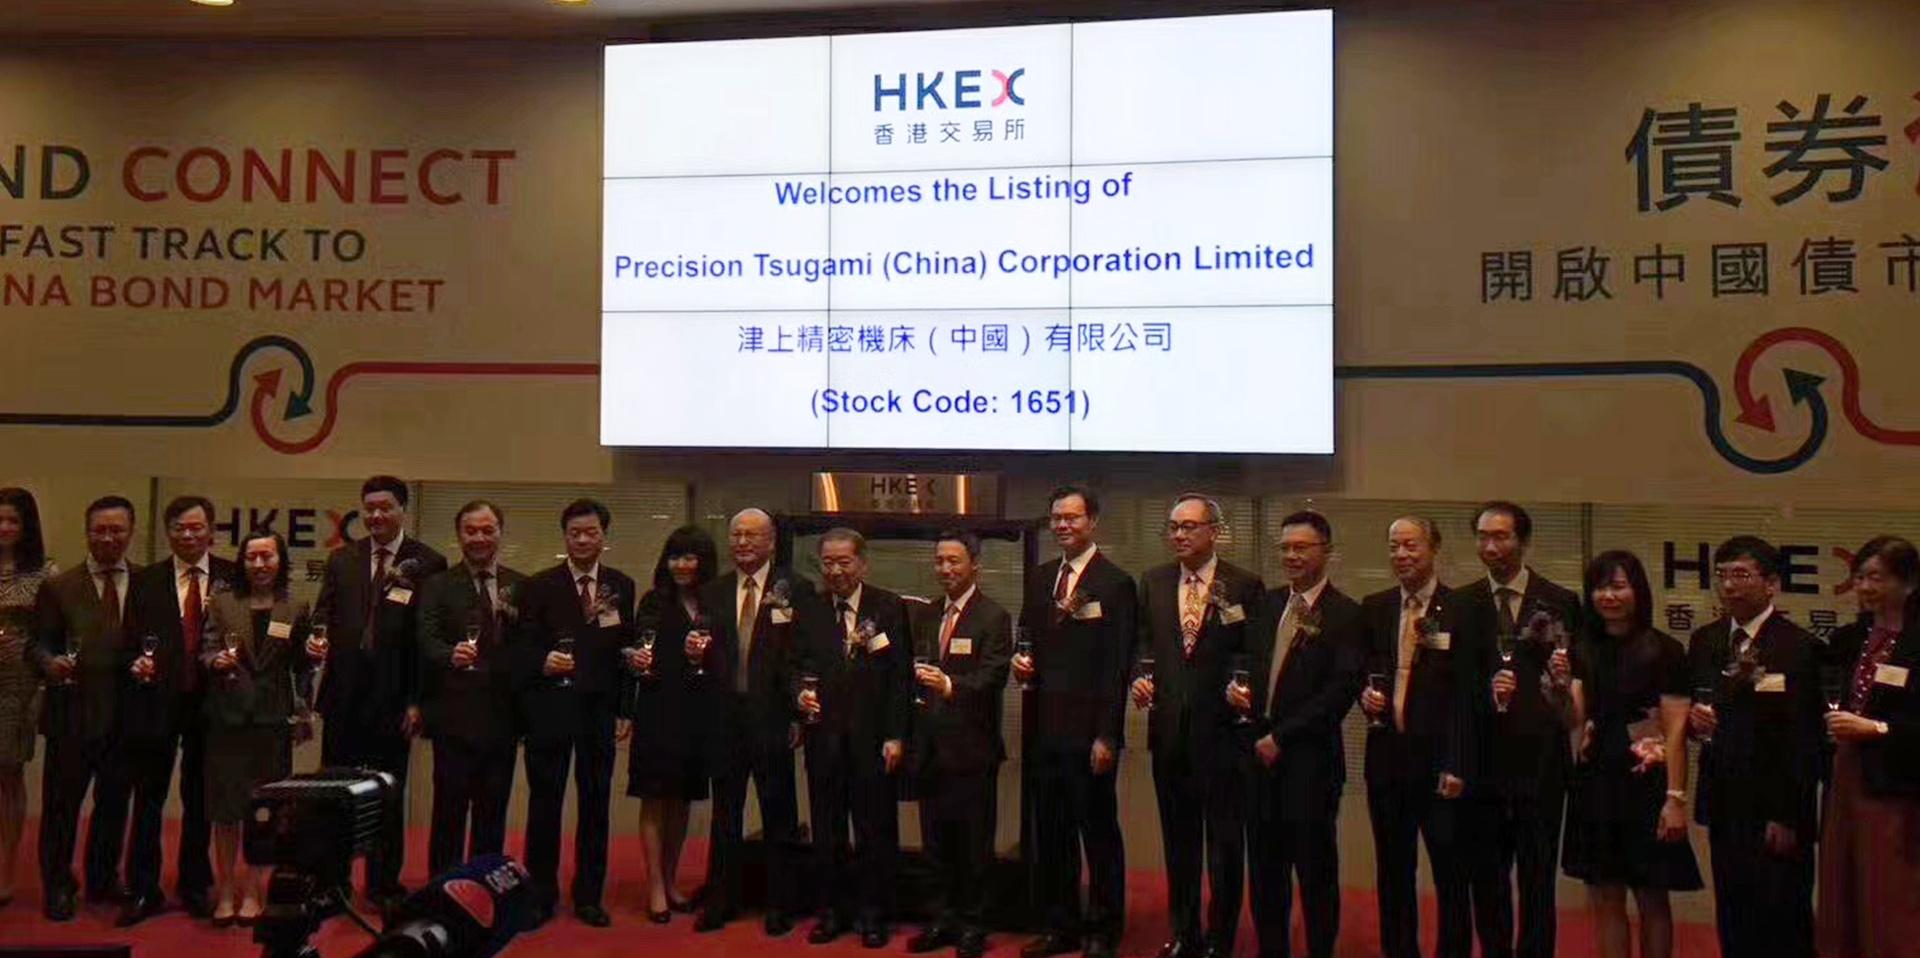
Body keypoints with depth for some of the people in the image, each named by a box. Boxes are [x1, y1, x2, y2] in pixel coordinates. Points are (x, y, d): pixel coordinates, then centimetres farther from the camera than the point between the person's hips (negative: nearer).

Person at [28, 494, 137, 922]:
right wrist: (50, 662, -19)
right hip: (72, 712, -1)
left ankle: (103, 881, 30)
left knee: (114, 803, 13)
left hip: (126, 714, 2)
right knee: (61, 803, 4)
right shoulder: (59, 587, 3)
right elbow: (38, 645, 1)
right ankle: (57, 886, 21)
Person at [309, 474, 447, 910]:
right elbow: (324, 614, 11)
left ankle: (384, 884, 21)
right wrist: (316, 641, -13)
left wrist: (417, 700, -10)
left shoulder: (427, 564, -4)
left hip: (393, 700, -3)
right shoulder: (342, 560, 9)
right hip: (343, 695, 3)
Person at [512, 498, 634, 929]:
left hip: (598, 708, 2)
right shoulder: (540, 587, 3)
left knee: (595, 804, 7)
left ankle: (589, 897, 19)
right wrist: (542, 662, -20)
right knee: (544, 802, 4)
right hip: (549, 708, -2)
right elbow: (522, 650, 0)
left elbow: (626, 647, 7)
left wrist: (625, 706, 0)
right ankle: (540, 895, 17)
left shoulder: (621, 586, 9)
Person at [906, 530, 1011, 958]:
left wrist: (950, 685, -31)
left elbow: (992, 678, -17)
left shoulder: (994, 617, -7)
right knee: (936, 839, 13)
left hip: (971, 749, -6)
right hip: (930, 746, 6)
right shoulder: (924, 615, 14)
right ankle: (942, 919, 25)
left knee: (973, 842, 3)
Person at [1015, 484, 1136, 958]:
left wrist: (1107, 735, -14)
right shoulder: (1038, 579, 13)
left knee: (1099, 831, 4)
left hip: (1089, 731, -6)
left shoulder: (1115, 583, -7)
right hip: (1045, 727, 6)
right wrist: (1022, 662, -1)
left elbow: (1117, 666, -10)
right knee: (1051, 832, 13)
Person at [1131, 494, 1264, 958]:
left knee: (1225, 842, 4)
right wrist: (1140, 677, -4)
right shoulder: (1153, 582, 9)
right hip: (1169, 728, 4)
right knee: (1178, 838, 15)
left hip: (1221, 727, -4)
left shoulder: (1245, 585, -3)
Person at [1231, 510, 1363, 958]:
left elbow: (1341, 691, -14)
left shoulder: (1345, 614, -7)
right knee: (1264, 867, 14)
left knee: (1315, 870, 6)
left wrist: (1281, 737, -14)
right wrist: (1234, 686, -3)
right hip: (1260, 751, 6)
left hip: (1310, 757, -6)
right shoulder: (1267, 604, 12)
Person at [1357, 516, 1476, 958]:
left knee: (1450, 872, 3)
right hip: (1387, 755, 5)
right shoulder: (1374, 608, 9)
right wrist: (1366, 694, -6)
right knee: (1392, 871, 13)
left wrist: (1457, 766, -13)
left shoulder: (1461, 609, -6)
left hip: (1439, 759, -4)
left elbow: (1468, 694, -8)